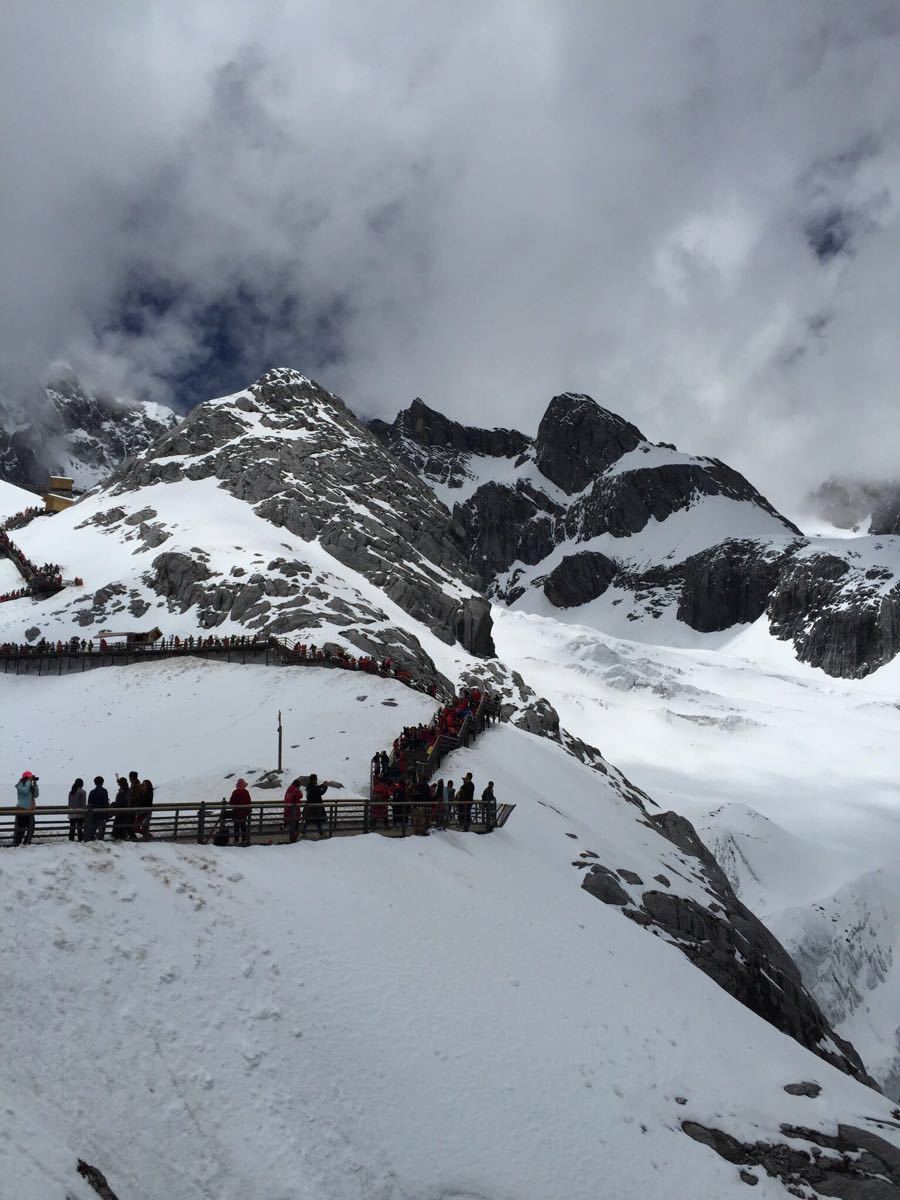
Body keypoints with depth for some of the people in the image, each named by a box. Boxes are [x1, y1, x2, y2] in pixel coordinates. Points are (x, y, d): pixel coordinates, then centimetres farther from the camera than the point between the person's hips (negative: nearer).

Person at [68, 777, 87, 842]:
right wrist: (84, 811, -4)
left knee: (72, 826, 8)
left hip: (72, 813, 5)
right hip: (80, 812, -5)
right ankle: (80, 838, -3)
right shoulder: (82, 792, -8)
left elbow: (69, 803, 14)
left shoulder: (71, 792, 10)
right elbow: (83, 803, -9)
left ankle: (71, 838, 10)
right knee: (79, 826, -3)